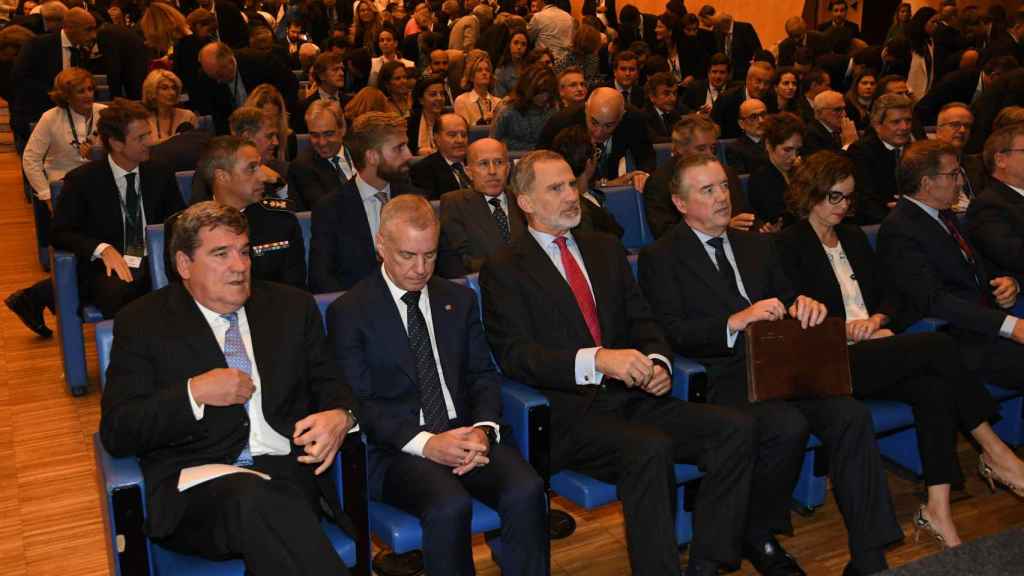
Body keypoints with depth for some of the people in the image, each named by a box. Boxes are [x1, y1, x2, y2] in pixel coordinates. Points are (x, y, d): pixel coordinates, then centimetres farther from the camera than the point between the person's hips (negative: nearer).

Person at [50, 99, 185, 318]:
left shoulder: (161, 174, 13)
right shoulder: (82, 180, 3)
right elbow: (60, 233, -1)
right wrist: (102, 248, -19)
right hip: (109, 267, -2)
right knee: (117, 293, -38)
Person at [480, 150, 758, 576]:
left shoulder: (605, 249, 20)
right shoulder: (504, 270, 0)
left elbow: (642, 320, 18)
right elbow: (514, 355, -11)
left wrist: (657, 362, -5)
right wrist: (595, 360, -25)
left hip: (629, 396, 6)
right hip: (567, 411, -6)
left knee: (736, 429, -15)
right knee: (650, 449, -33)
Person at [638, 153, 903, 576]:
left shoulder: (757, 246, 24)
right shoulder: (660, 259, 3)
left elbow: (787, 299, 23)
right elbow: (672, 332, -9)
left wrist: (804, 305, -2)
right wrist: (735, 322, -22)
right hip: (722, 378, -5)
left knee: (851, 416, -20)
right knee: (788, 427, -31)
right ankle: (757, 536, -5)